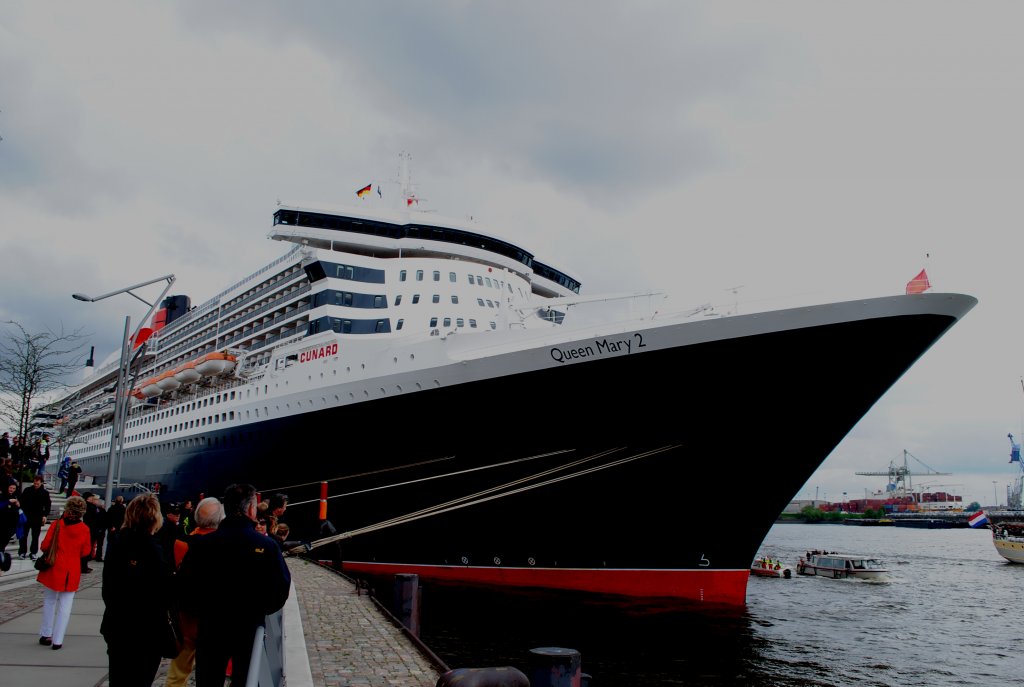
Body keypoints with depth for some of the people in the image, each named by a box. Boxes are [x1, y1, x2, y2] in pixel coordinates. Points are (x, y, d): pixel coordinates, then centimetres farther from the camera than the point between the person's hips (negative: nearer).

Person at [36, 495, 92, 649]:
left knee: (49, 602, 18)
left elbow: (45, 546, -7)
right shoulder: (84, 530, -8)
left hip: (53, 568, 1)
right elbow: (85, 552, -1)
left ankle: (45, 635, 26)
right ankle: (57, 640, 7)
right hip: (72, 572, -1)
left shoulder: (57, 525, -11)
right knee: (65, 606, 7)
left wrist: (56, 548, 13)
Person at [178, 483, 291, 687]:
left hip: (210, 628, 2)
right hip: (250, 629, -1)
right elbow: (281, 589, -12)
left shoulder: (201, 543, -10)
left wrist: (201, 611, 10)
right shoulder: (266, 546, -15)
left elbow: (184, 585, -6)